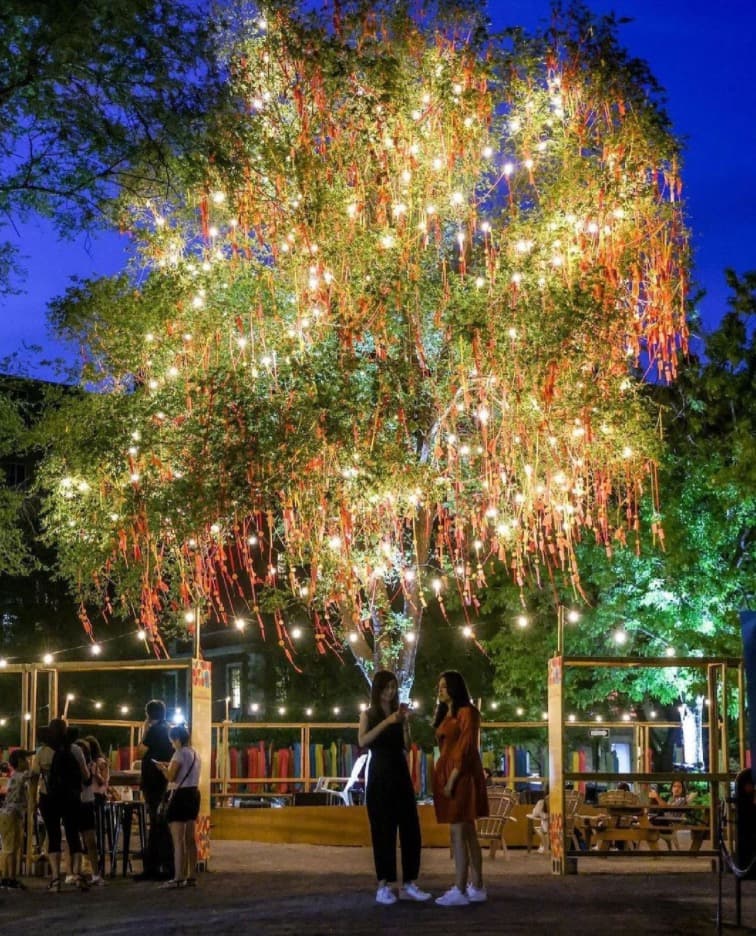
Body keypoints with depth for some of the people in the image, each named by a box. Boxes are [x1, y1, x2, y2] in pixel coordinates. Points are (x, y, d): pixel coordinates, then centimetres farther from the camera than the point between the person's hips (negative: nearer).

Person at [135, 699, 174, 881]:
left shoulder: (154, 730, -12)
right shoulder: (168, 730, 13)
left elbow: (140, 753, -10)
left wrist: (144, 732, -2)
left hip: (154, 784, -9)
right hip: (165, 783, 9)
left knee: (158, 826, -5)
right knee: (156, 826, 12)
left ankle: (167, 868, -5)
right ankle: (151, 867, 16)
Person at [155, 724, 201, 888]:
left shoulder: (180, 753, -13)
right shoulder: (195, 753, 15)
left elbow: (170, 777, -16)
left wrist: (163, 769, 2)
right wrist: (170, 767, 21)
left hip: (181, 796, -9)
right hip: (194, 794, 9)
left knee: (178, 841, -9)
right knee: (190, 839, 11)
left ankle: (179, 878, -11)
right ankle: (191, 877, 14)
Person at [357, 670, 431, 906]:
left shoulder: (399, 714, 12)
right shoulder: (369, 715, 3)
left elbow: (407, 746, 2)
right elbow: (362, 741, -16)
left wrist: (404, 723, -10)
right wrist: (386, 722, -20)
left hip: (401, 774, 4)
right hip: (380, 775, -4)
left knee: (410, 828, 1)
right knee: (383, 830, -3)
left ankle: (409, 884, 6)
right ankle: (384, 886, -1)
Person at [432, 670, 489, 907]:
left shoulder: (467, 712, -8)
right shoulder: (445, 714, 19)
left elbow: (466, 748, -14)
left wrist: (452, 779, -18)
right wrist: (443, 778, 9)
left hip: (462, 776, -9)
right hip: (447, 775, 9)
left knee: (458, 833, -11)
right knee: (468, 833, 10)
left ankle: (460, 891, -12)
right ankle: (477, 888, 13)